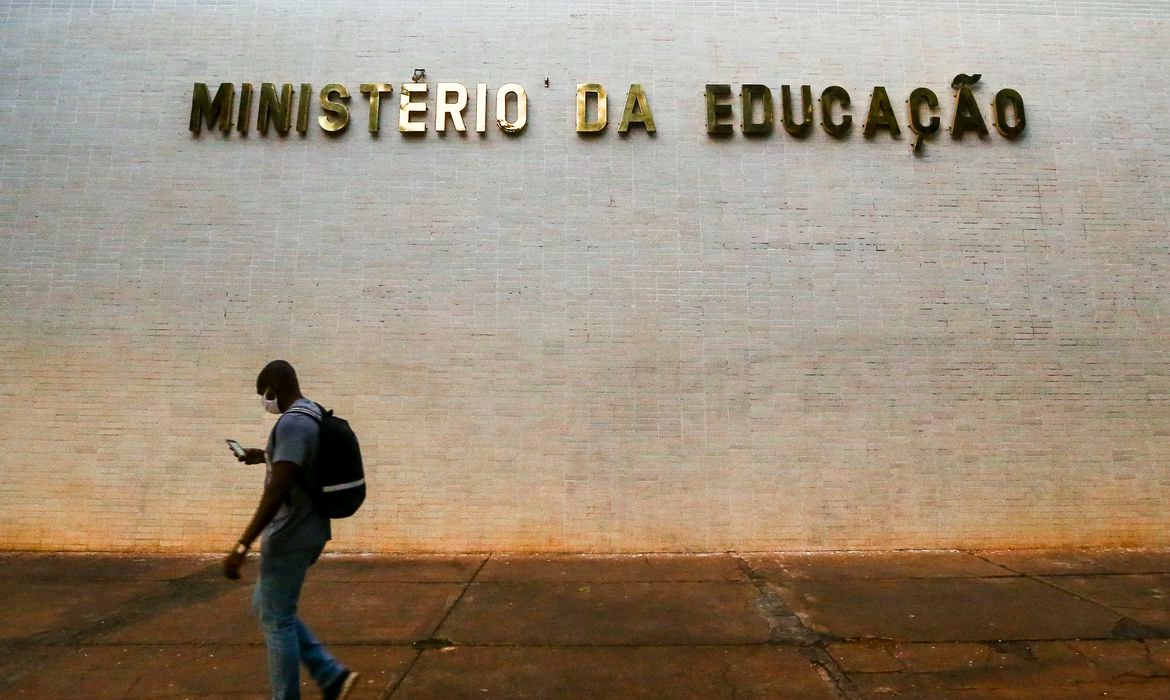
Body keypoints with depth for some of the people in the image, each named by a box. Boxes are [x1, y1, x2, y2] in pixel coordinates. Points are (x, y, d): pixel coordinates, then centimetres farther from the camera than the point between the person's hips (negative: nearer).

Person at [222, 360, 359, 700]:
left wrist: (242, 545, -27)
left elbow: (278, 490, -29)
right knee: (268, 608, 21)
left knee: (276, 620, 5)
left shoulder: (292, 423, -21)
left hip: (289, 538, -10)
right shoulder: (313, 415, 10)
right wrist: (264, 456, 32)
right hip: (304, 532, 10)